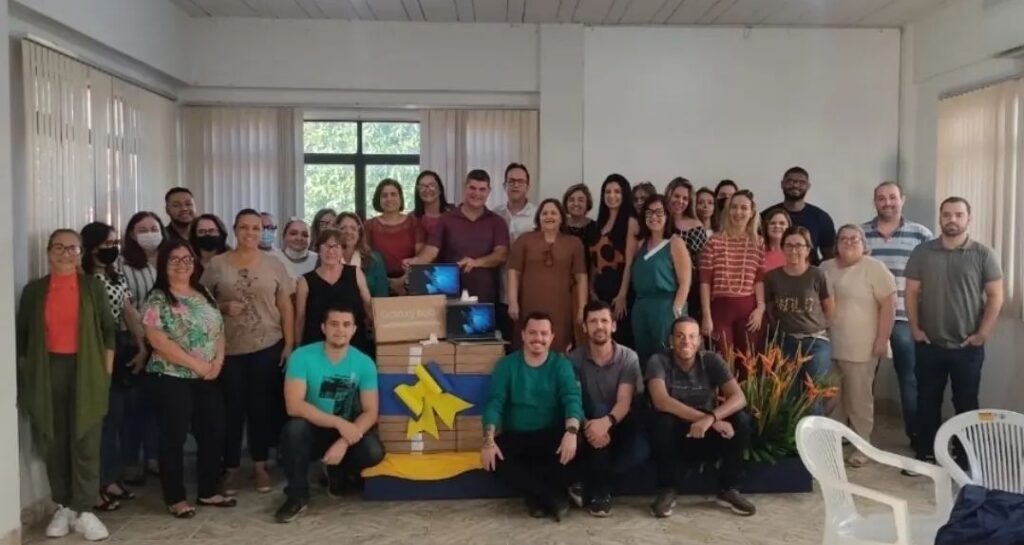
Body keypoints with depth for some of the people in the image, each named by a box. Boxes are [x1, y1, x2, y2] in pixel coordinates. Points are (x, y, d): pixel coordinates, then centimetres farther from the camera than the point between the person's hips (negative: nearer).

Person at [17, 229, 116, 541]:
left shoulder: (92, 286, 5)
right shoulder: (34, 290, 7)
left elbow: (108, 329, 5)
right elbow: (22, 335, 9)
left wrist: (107, 370, 0)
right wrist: (25, 375, 3)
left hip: (85, 371, -1)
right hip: (47, 373, 2)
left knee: (86, 443, -1)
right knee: (54, 443, 6)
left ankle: (84, 511, 5)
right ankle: (63, 507, 18)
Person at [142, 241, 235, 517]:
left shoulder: (204, 295, 11)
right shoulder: (158, 299, -8)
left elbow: (219, 330, 12)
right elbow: (158, 341, -17)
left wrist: (218, 361, -6)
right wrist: (197, 364, -17)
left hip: (208, 378, 6)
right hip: (173, 378, -6)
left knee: (214, 433, 9)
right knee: (175, 437, 2)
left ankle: (209, 491, 23)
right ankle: (175, 498, 14)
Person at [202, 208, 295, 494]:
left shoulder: (274, 264, 3)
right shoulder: (217, 264, 1)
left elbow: (286, 307, 4)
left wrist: (289, 343, -2)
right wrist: (223, 307, -14)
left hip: (267, 347, 0)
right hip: (228, 349, 0)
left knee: (263, 406, 7)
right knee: (232, 409, 5)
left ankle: (260, 465, 20)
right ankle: (231, 468, 17)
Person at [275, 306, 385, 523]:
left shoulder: (364, 363, -10)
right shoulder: (302, 357, -17)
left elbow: (370, 412, -11)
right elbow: (294, 406, -24)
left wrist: (344, 442, -28)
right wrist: (339, 423, -31)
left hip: (348, 430, 2)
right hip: (313, 429, -2)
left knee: (374, 452, -27)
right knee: (294, 428, -35)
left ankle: (338, 471, 11)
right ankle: (297, 496, -12)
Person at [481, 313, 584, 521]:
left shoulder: (561, 364, 1)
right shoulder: (507, 365, 3)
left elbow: (572, 399, -15)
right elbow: (494, 403, -6)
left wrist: (571, 432, -37)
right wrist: (489, 440, -25)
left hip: (550, 436, -1)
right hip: (516, 437, 1)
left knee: (574, 446, -33)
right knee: (494, 458, -30)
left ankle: (538, 497, -14)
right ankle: (553, 499, -21)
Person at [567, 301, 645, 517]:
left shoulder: (628, 358, -6)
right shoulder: (574, 359, -5)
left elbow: (624, 401, -18)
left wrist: (607, 422, -41)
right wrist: (588, 425, -37)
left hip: (620, 424, 0)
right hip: (591, 423, 0)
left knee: (640, 450, -32)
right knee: (597, 409, -35)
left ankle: (587, 486, -12)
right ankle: (599, 492, -24)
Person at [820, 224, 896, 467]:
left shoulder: (875, 268, -7)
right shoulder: (825, 268, 9)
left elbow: (888, 304, -10)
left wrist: (882, 339, -14)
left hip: (860, 348, -5)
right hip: (829, 345, 5)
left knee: (859, 399, 2)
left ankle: (862, 446, 13)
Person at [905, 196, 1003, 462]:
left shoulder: (984, 254, -3)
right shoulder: (922, 252, 2)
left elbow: (995, 296, -3)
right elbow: (912, 293, 4)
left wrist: (982, 334, -8)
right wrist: (915, 328, -3)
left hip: (968, 346, -1)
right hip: (929, 344, 1)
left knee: (966, 403, 8)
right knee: (927, 401, 9)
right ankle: (926, 453, 20)